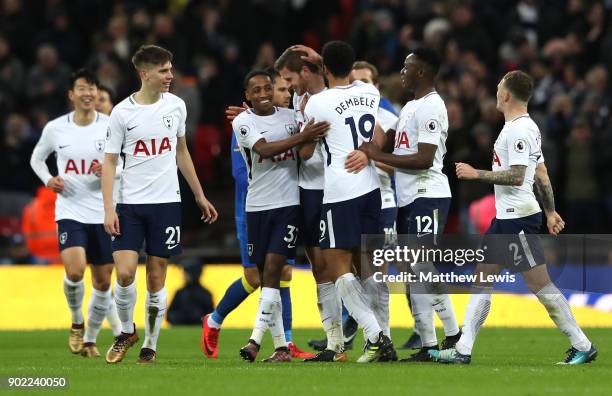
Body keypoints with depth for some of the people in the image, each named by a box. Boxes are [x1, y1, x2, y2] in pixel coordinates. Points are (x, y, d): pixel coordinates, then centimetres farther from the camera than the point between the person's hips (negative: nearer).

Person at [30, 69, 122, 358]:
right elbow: (37, 158, 17)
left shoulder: (110, 126, -2)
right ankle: (77, 323, 5)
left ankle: (90, 339, 24)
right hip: (69, 211, -1)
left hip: (103, 213, 1)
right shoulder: (55, 128, 0)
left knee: (103, 282, 5)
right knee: (75, 271, -22)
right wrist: (47, 180, -2)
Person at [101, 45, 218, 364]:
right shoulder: (122, 112, -5)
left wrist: (200, 196, 20)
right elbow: (109, 162, -2)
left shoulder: (175, 106, 6)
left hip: (166, 203, 2)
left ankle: (150, 345, 14)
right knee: (125, 273, -13)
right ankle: (127, 331, 12)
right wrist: (109, 209, -10)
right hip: (130, 205, -2)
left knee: (156, 279, 2)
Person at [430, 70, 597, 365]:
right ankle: (463, 351, 8)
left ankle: (582, 346, -1)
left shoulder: (518, 130, -16)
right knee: (482, 278, 8)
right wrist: (550, 211, 23)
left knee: (540, 284, -8)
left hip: (518, 218, -11)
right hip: (505, 217, 11)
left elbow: (516, 177, -23)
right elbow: (541, 174, 20)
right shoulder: (526, 127, 16)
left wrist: (476, 174, -16)